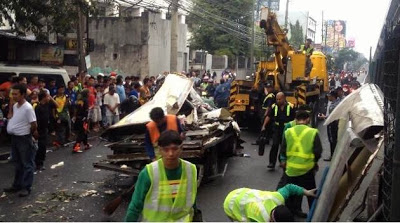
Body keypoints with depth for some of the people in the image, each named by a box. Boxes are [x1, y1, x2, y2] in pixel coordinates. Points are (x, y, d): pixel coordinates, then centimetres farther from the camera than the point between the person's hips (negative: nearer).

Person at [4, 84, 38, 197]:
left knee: (27, 164, 3)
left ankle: (26, 187, 10)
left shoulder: (28, 108, -20)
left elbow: (34, 125, -18)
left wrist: (30, 133, -1)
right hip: (14, 137, 9)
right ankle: (17, 185, 29)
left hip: (24, 139, -9)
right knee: (18, 164, 18)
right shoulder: (15, 106, 7)